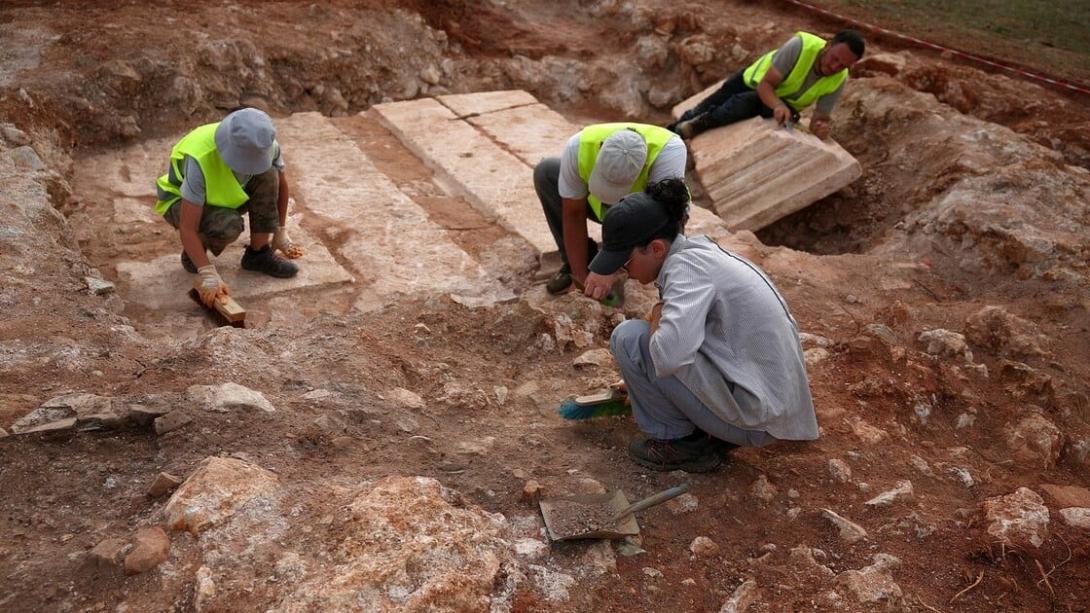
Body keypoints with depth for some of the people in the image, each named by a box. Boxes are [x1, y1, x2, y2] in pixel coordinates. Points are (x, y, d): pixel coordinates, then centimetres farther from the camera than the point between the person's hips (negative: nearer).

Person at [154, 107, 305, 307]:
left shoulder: (264, 145, -24)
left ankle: (258, 253, -10)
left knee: (268, 175, -24)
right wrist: (208, 276, -41)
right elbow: (187, 227, -37)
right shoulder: (200, 159, -39)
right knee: (228, 225, -37)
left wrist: (281, 232, 1)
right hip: (182, 202, -5)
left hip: (226, 196, 5)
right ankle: (193, 252, -3)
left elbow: (280, 183, -2)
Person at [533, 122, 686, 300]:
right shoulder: (579, 147, -33)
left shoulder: (668, 149, -41)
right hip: (600, 207, 2)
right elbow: (573, 215, -25)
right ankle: (574, 262, -7)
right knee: (545, 172, -20)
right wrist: (581, 276, -25)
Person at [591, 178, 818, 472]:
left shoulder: (687, 266, -20)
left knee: (629, 338, -13)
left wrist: (656, 318, -13)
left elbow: (669, 354, -36)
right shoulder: (700, 250, 9)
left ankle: (679, 441, 3)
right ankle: (716, 432, 15)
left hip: (753, 416, -10)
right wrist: (638, 379, 33)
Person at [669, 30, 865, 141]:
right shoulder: (801, 46, -35)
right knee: (705, 109, 1)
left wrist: (822, 127, -46)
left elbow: (820, 119, -22)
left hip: (783, 103, 0)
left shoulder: (839, 80, -26)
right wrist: (778, 105, -52)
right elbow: (765, 84, -32)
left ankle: (699, 125, -18)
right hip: (754, 80, 0)